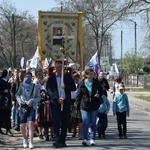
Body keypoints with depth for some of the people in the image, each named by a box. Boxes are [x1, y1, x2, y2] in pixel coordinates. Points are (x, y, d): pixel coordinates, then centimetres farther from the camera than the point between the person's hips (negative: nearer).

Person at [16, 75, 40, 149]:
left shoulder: (35, 87, -2)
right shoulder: (21, 86, 2)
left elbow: (38, 97, 1)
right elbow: (17, 94, 13)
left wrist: (32, 100, -15)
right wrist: (19, 100, -5)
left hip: (31, 107, -2)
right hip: (23, 107, 2)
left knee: (31, 123, -16)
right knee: (22, 126, 3)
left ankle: (31, 142, -14)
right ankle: (25, 139, 30)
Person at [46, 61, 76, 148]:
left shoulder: (68, 76, 9)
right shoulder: (51, 78, 5)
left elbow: (74, 88, 7)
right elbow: (49, 90, -1)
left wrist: (65, 86, -12)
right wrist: (57, 98, -13)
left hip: (66, 102, 2)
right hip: (55, 102, -2)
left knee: (65, 123, 4)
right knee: (56, 122, -7)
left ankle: (62, 141, 12)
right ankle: (57, 141, -7)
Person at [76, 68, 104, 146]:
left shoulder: (96, 82, 2)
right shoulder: (82, 83, -2)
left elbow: (101, 91, 13)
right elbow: (79, 95, 2)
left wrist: (99, 94, -10)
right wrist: (78, 106, -2)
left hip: (94, 106, 2)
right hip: (84, 106, -2)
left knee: (93, 123, 7)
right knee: (85, 122, -11)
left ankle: (92, 139, 17)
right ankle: (85, 139, -7)